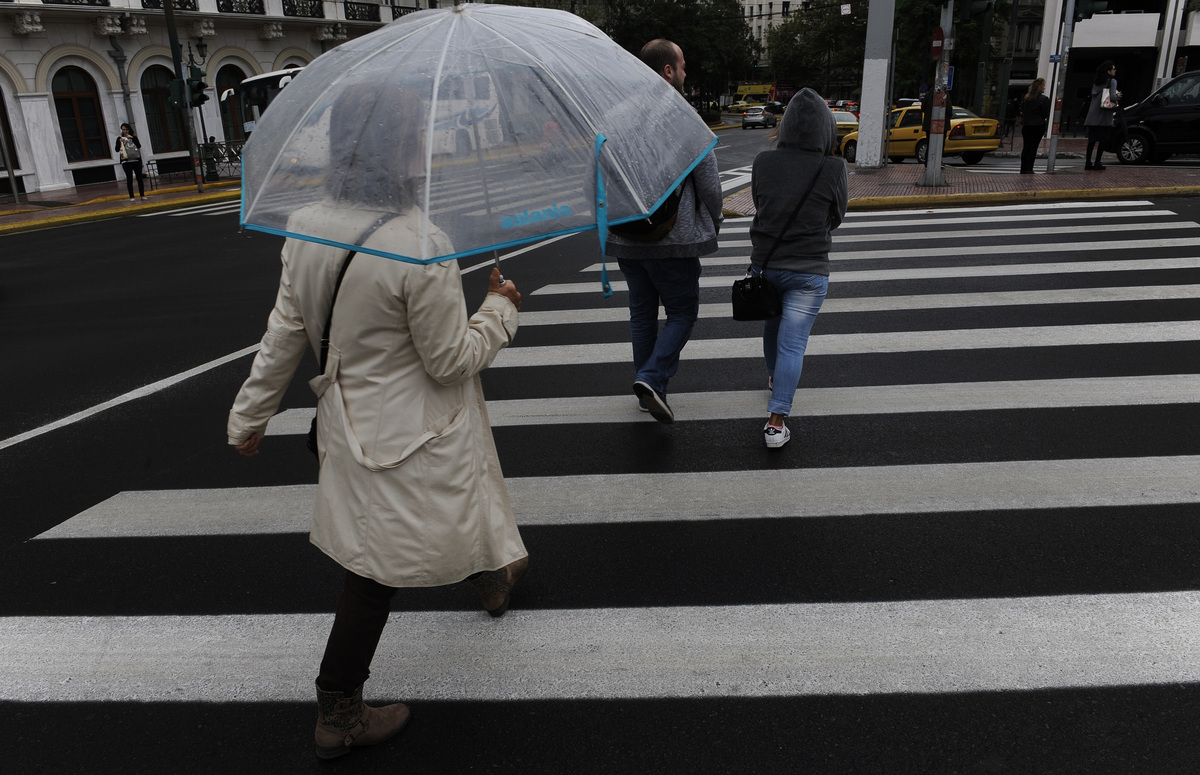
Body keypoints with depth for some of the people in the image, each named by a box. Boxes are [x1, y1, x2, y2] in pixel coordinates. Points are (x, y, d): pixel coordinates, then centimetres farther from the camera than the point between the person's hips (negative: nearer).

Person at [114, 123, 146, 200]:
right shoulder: (120, 139, 7)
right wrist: (120, 142, -15)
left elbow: (139, 146, -6)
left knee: (139, 178, 0)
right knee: (129, 179, -2)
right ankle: (131, 196, -1)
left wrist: (132, 138, -14)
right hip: (126, 161, -1)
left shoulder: (134, 137, 10)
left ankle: (142, 195, 7)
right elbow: (117, 150, -1)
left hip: (136, 160, 1)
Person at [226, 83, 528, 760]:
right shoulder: (421, 245, -27)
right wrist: (502, 309, -2)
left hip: (350, 417, 8)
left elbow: (285, 333, 2)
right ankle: (338, 716, 28)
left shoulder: (307, 229, -6)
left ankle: (491, 573, 58)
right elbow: (453, 359, -19)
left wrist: (251, 414, 15)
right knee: (380, 568, 10)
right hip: (411, 438, -8)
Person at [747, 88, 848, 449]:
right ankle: (776, 422, -5)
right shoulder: (833, 169, -13)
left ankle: (774, 377, 51)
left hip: (765, 263, 3)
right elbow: (837, 216, 3)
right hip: (808, 271, -3)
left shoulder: (763, 162, -7)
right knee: (793, 343, 0)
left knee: (772, 325, 26)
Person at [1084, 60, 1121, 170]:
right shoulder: (1112, 81, -7)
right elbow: (1112, 96, -16)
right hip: (1104, 116, -5)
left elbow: (1093, 94, 12)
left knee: (1092, 139, 8)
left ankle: (1088, 162, 7)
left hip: (1093, 115, 6)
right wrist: (1117, 96, 3)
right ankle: (1097, 163, 0)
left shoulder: (1096, 81, 12)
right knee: (1102, 140, 0)